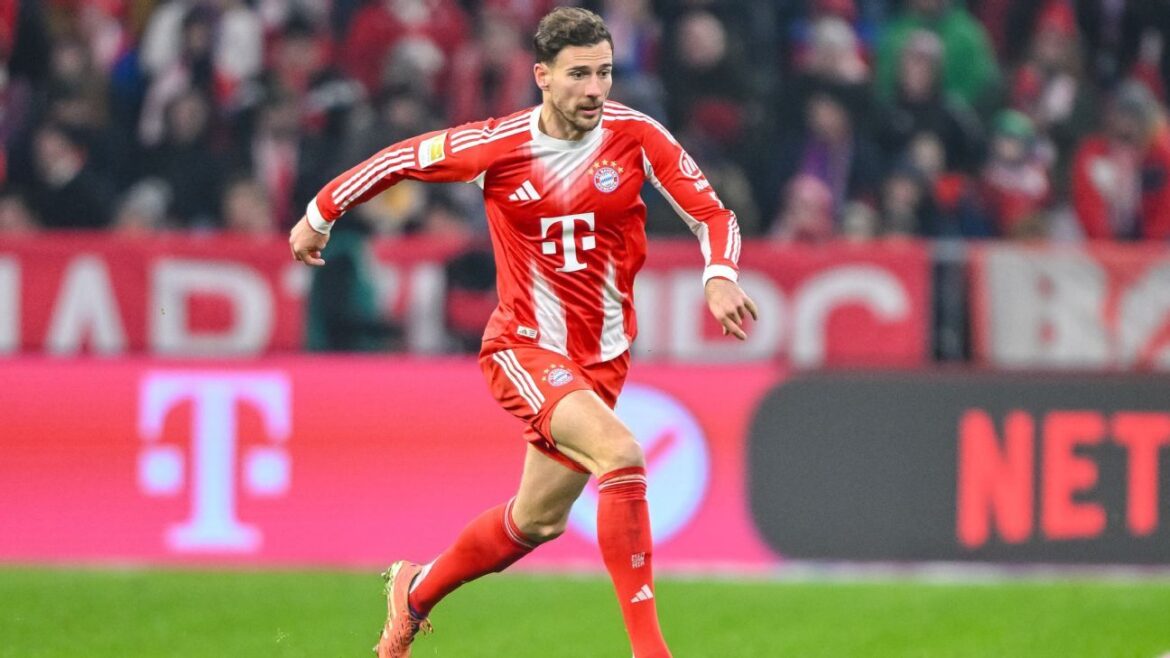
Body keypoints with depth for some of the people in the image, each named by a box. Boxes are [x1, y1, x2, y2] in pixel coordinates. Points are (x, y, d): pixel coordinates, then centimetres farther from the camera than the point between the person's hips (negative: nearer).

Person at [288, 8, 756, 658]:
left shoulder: (637, 136, -9)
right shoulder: (497, 145, -13)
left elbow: (713, 214, -5)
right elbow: (400, 159, 3)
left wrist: (719, 278, -26)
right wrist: (319, 216, 14)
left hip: (602, 356, 4)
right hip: (524, 348, -4)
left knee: (538, 520, 14)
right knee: (621, 452, -29)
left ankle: (416, 590, 41)